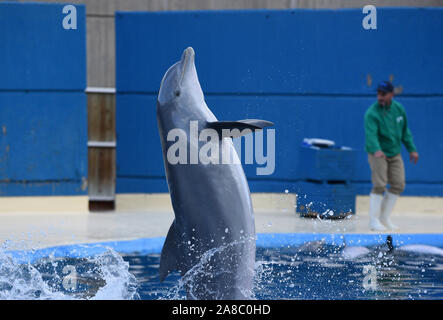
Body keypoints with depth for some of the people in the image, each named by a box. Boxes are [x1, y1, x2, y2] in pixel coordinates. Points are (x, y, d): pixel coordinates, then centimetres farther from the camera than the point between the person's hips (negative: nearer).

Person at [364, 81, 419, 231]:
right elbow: (371, 134, -33)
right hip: (378, 154, -6)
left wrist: (412, 149, 11)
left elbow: (405, 130, 14)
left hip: (395, 153, 6)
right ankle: (374, 220, -4)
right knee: (379, 186, -13)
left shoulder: (398, 108, 2)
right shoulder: (371, 113, -18)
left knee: (398, 185, 2)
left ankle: (384, 218, 13)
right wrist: (376, 150, -50)